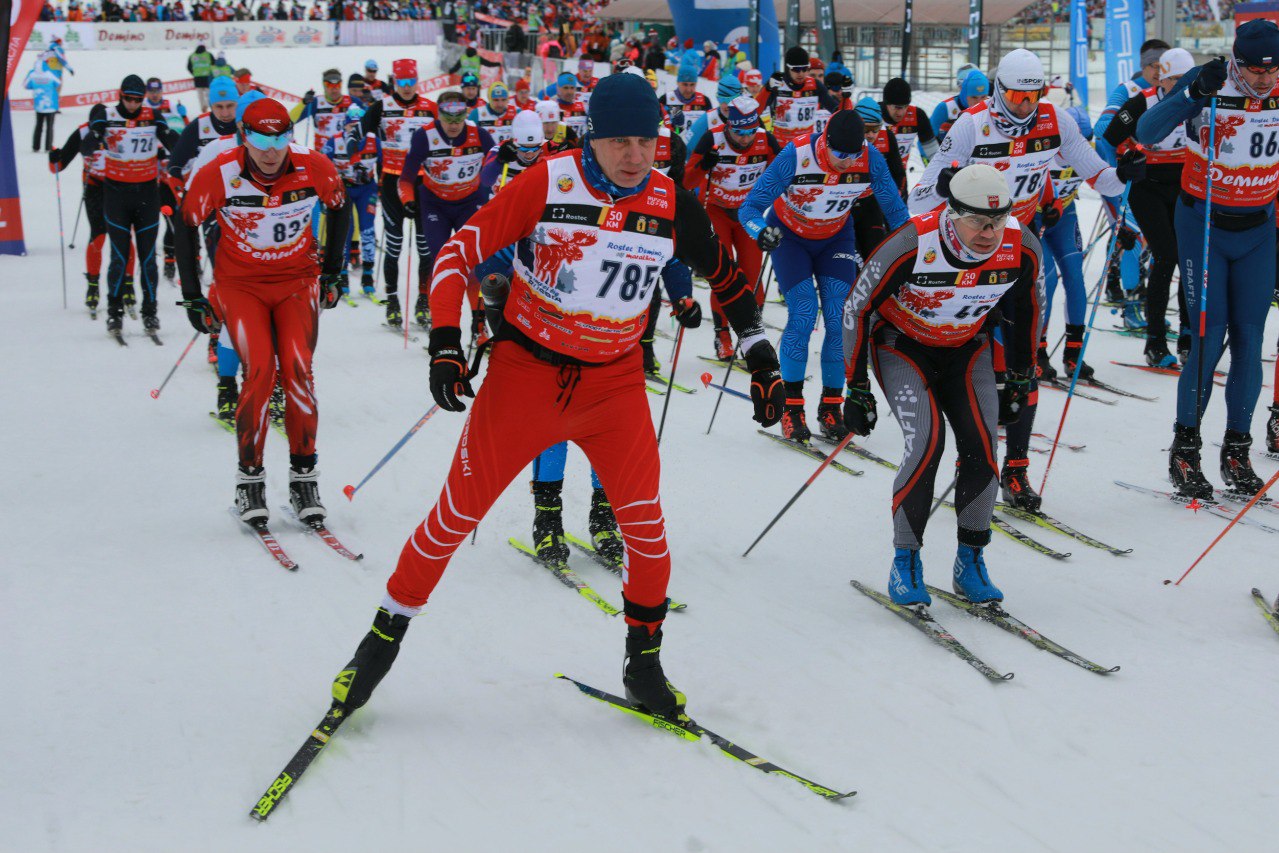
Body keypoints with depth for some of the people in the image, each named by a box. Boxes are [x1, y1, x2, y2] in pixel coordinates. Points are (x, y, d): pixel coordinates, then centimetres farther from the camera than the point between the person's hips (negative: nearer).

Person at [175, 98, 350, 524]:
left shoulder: (314, 168, -14)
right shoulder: (219, 174, -19)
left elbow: (339, 206, 7)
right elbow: (186, 223, -3)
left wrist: (332, 271, 11)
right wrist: (192, 296, -2)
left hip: (298, 281, 2)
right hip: (240, 284, -2)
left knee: (298, 371, -14)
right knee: (260, 370, -19)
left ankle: (304, 476, -2)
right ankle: (249, 478, -5)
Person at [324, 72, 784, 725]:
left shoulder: (671, 204, -5)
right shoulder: (548, 183, -14)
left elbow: (724, 274, 12)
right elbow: (461, 249, -11)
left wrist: (759, 354, 11)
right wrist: (445, 343, -20)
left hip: (615, 382, 2)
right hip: (525, 371, -2)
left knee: (644, 521, -5)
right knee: (458, 512, 2)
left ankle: (644, 659, 16)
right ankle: (386, 634, 20)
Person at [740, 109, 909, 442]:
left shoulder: (871, 160, -24)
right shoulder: (795, 157, -32)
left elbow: (895, 210, -8)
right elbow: (749, 208, -29)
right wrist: (762, 230, -49)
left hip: (836, 237, 3)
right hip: (790, 236, -3)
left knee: (841, 320, -10)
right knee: (803, 315, -17)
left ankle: (830, 408, 3)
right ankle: (791, 408, -5)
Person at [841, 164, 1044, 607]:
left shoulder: (1022, 249, -22)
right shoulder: (911, 246, -32)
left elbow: (1028, 310, 1)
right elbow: (857, 309, -18)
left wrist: (1020, 380, 7)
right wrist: (856, 388, -13)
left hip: (967, 350, 3)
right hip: (902, 347, -3)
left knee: (981, 449, -13)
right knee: (927, 441, -23)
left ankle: (970, 562, 5)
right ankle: (905, 561, -8)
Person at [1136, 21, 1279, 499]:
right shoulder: (1209, 84, -14)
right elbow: (1147, 133, -24)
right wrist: (1195, 93, -35)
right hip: (1204, 224, -3)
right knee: (1210, 339, -8)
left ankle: (1236, 451, 11)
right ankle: (1184, 450, 5)